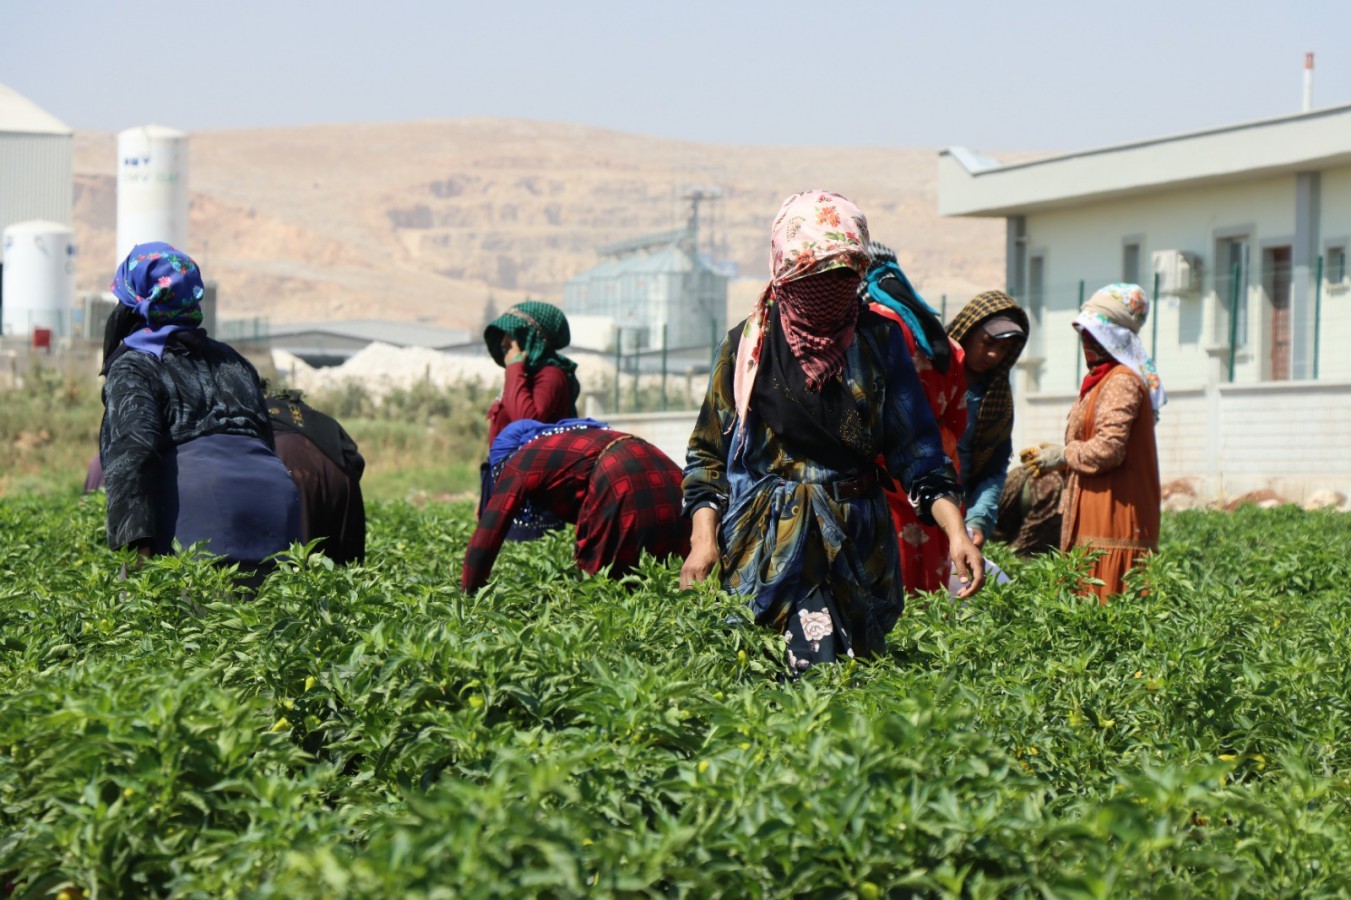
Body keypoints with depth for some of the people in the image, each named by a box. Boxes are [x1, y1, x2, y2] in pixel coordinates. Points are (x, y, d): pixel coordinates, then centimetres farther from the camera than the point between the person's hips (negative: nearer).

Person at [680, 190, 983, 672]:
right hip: (766, 546, -2)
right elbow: (708, 453, 8)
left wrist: (956, 532, -9)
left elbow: (916, 448, 4)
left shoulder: (879, 340, 6)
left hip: (858, 542, 2)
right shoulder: (747, 345, 4)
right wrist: (704, 540, -6)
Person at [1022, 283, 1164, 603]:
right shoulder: (1102, 381, 22)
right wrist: (1053, 456, 14)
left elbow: (1108, 449, -21)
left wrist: (1063, 456, -6)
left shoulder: (1121, 382, -11)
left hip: (1112, 526, -10)